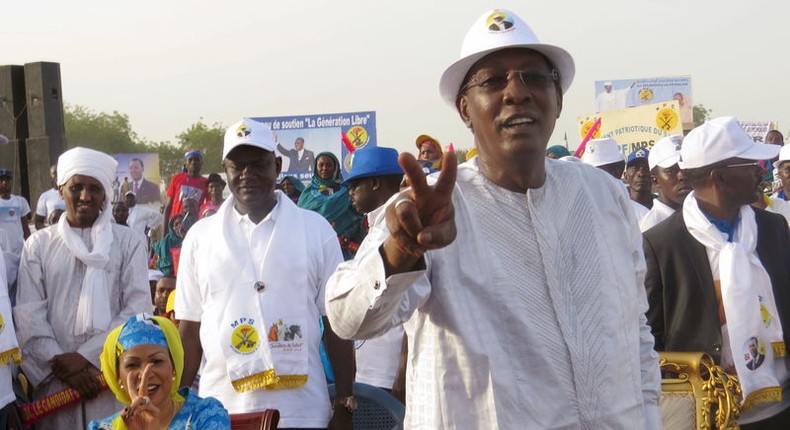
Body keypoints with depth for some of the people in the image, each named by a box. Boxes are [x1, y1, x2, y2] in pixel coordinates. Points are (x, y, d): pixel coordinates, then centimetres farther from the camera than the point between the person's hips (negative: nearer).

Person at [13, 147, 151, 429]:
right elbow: (28, 314, 2)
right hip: (53, 380, 1)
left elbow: (138, 310, -3)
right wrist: (59, 364, -10)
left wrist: (85, 356, -10)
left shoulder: (128, 243, 5)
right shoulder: (39, 244, 8)